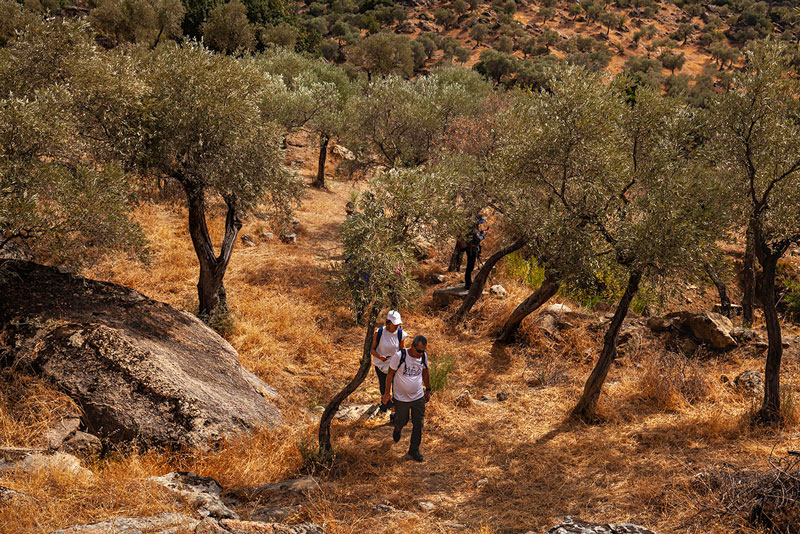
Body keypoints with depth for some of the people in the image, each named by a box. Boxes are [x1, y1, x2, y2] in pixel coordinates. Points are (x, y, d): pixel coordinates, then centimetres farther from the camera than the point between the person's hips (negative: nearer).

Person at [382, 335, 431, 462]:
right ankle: (397, 430, 50)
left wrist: (428, 390, 18)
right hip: (401, 398, -3)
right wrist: (387, 392, -5)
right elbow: (390, 374, -10)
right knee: (402, 421, 13)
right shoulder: (399, 356, -22)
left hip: (419, 397, 3)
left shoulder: (423, 356, -8)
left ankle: (414, 450, 23)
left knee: (418, 424, 6)